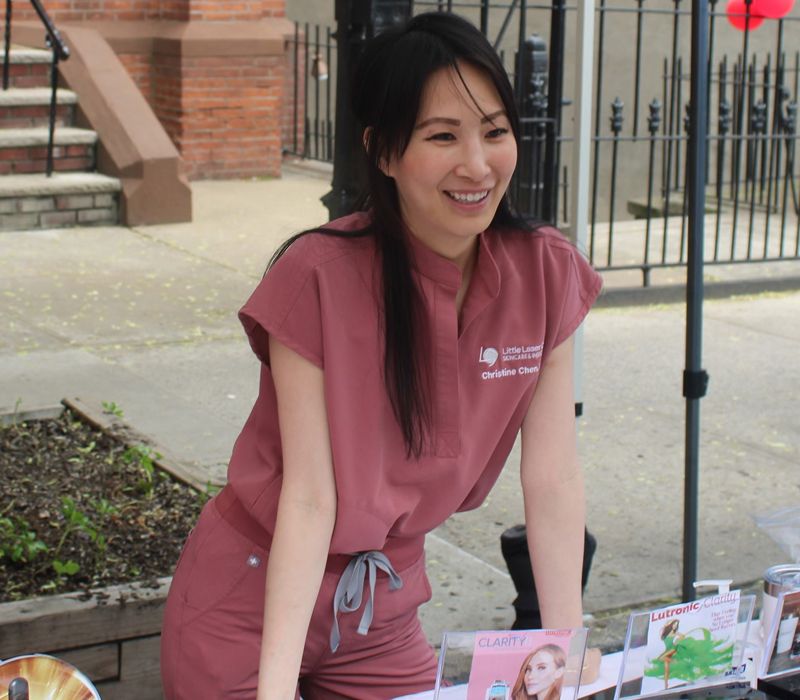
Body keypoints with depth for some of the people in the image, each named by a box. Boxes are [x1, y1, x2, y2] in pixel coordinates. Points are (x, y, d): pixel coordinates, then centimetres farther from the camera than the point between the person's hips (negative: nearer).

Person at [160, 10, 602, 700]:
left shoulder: (545, 274, -10)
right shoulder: (317, 279, -23)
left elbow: (552, 480, -9)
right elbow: (309, 496, -23)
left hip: (384, 610, 4)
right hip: (251, 604, -4)